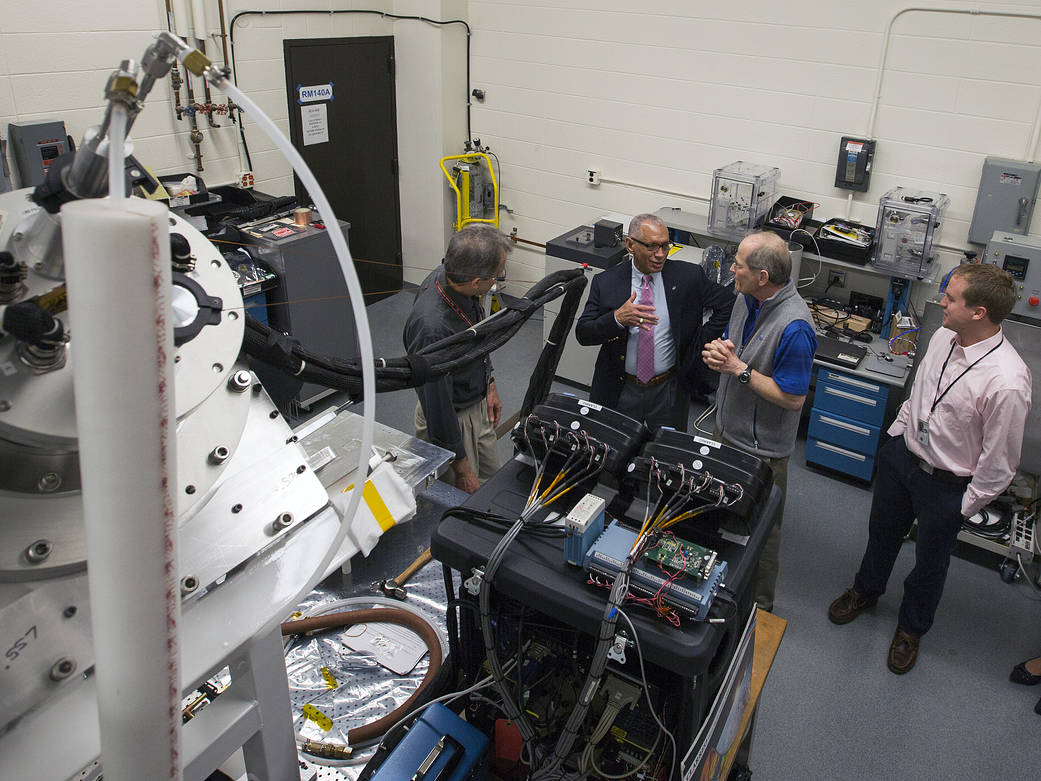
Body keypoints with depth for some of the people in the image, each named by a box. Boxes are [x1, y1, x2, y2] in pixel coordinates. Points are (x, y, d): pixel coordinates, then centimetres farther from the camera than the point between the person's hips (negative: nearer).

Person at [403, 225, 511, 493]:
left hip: (478, 405, 8)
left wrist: (489, 383, 14)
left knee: (492, 480, 25)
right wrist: (461, 468, -19)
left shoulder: (448, 277, -14)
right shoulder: (433, 327, -40)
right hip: (453, 419, -8)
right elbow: (438, 406, -29)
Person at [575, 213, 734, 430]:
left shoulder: (688, 276, -7)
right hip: (620, 391, 0)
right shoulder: (606, 282, -7)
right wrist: (617, 318, -28)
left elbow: (727, 304, 5)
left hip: (670, 391, 0)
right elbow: (582, 333, -11)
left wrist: (702, 342, -3)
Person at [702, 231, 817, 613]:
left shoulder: (794, 327, -30)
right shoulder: (747, 298, -3)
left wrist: (740, 369, -26)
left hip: (761, 447, -8)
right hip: (728, 428, 8)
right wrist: (717, 351, -12)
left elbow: (793, 398, -26)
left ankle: (758, 606, 34)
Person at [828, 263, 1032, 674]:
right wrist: (897, 432, 12)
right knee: (882, 532, 28)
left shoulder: (1007, 382, -33)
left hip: (947, 485, -5)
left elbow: (999, 463, -21)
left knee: (929, 563, 21)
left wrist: (965, 506, -12)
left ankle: (911, 627, 50)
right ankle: (865, 591, 58)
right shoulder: (944, 337, -13)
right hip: (902, 454, 6)